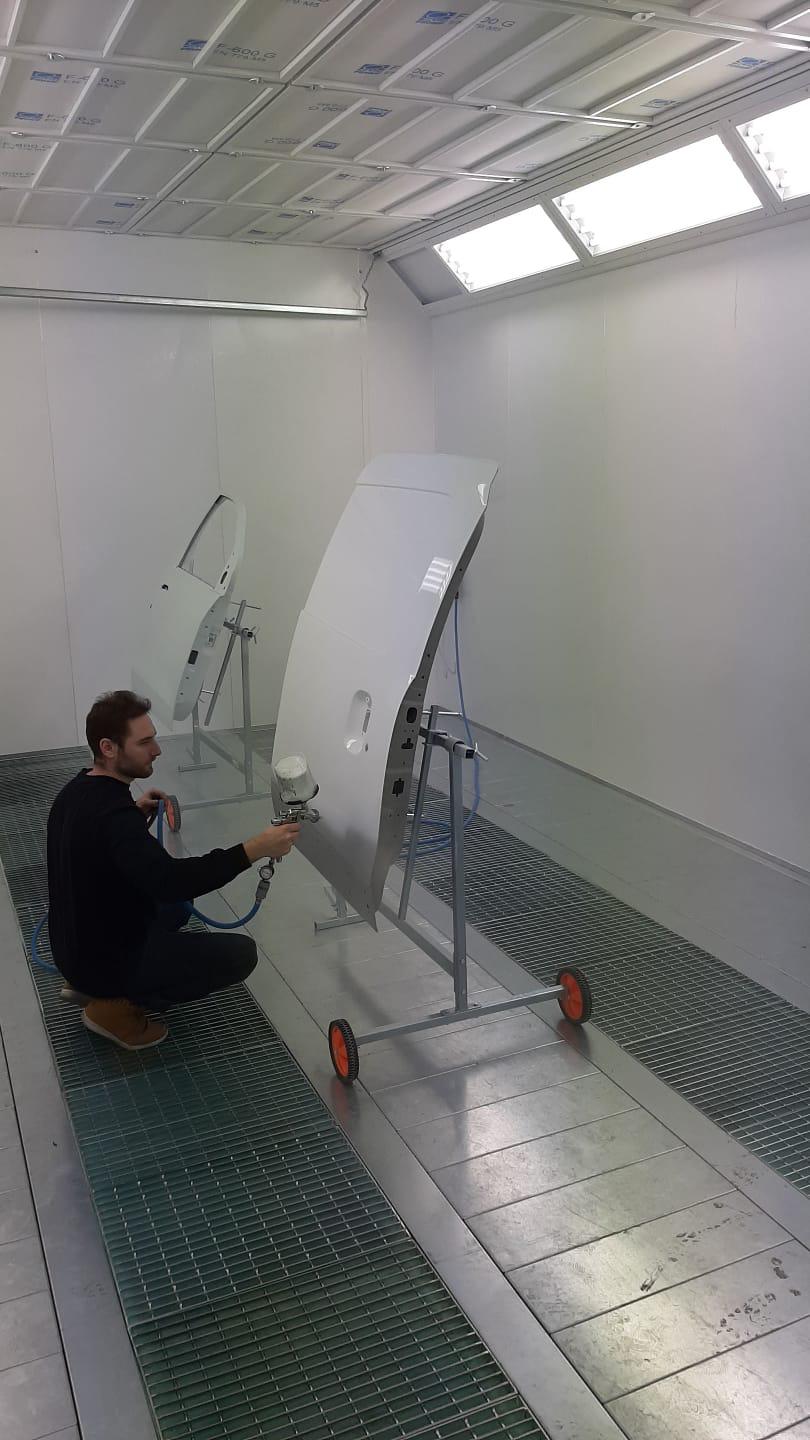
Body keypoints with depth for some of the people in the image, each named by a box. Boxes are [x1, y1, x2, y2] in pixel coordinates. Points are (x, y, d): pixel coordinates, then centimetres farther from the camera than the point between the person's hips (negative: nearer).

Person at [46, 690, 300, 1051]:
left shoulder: (78, 790, 1)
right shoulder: (112, 814, -30)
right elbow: (169, 881, -44)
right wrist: (253, 850, -45)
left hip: (79, 945, 9)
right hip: (106, 958, -9)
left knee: (177, 909, 30)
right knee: (240, 953, -7)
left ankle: (91, 983, 17)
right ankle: (116, 1005, -2)